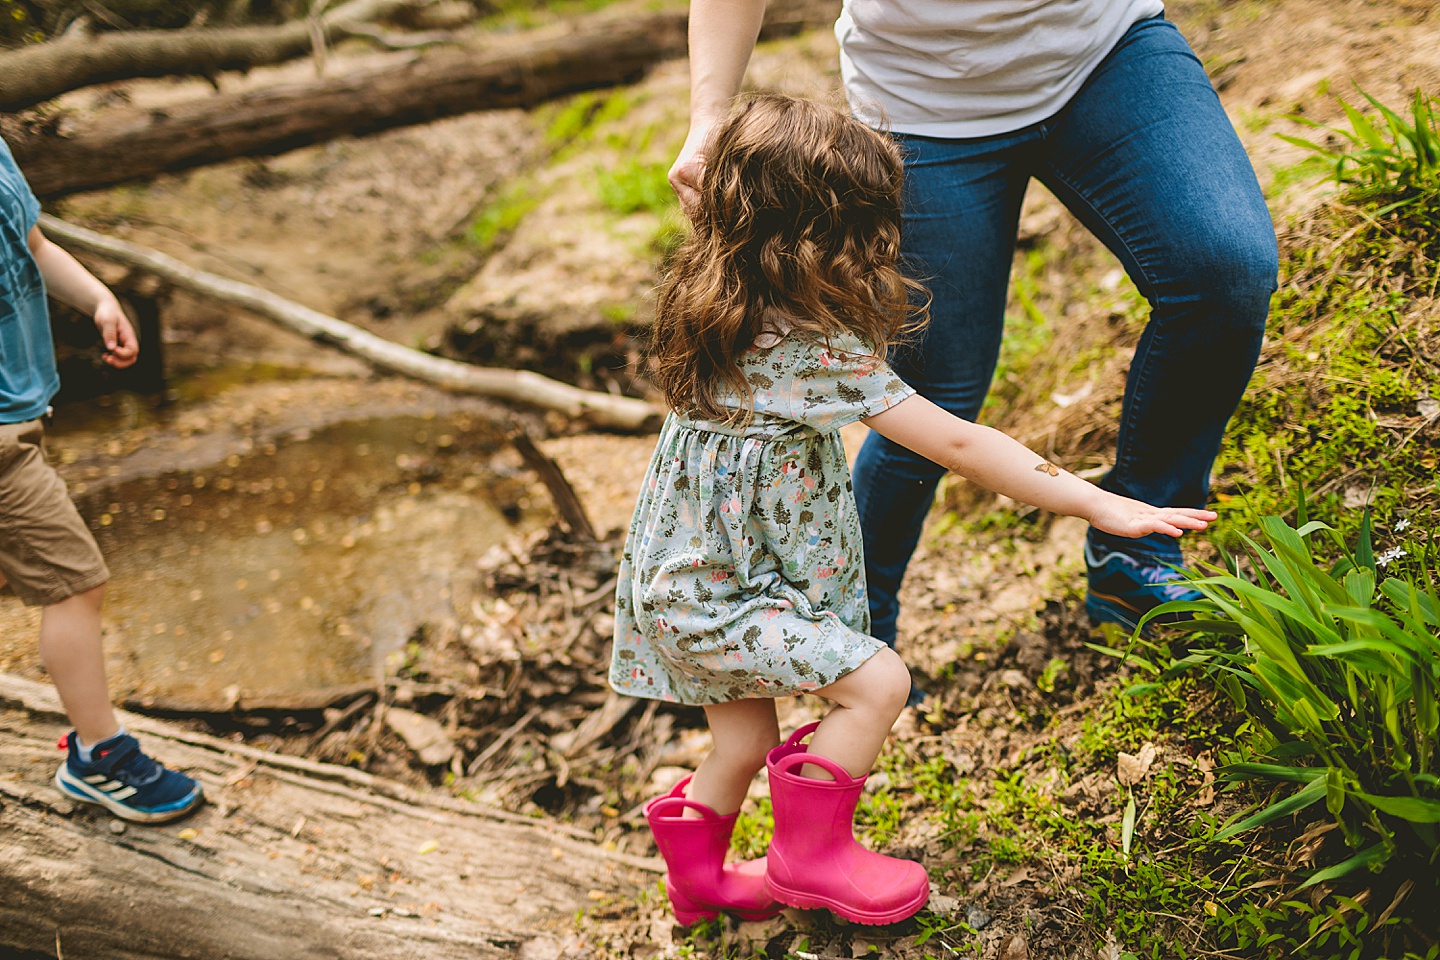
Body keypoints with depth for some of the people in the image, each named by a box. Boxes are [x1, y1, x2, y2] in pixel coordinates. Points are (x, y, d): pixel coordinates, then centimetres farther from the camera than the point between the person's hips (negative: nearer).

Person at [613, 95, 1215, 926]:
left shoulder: (723, 310, -1)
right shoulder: (819, 354, -27)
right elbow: (956, 446, -25)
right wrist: (1098, 505, -20)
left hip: (689, 574, 9)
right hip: (725, 598, -9)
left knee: (744, 745, 20)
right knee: (878, 681, -8)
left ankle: (698, 872, 40)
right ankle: (810, 855, 8)